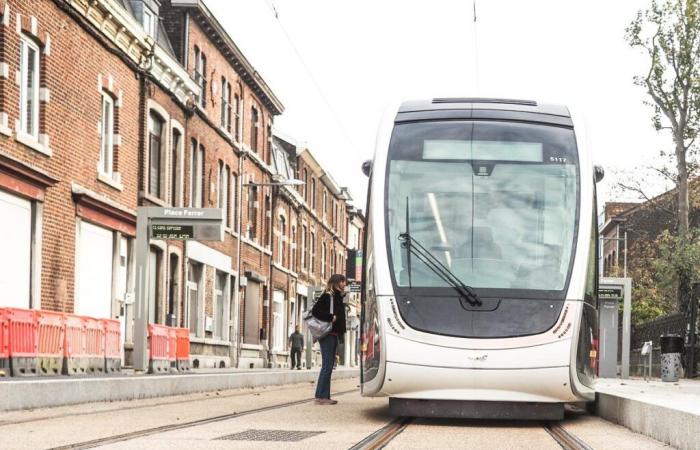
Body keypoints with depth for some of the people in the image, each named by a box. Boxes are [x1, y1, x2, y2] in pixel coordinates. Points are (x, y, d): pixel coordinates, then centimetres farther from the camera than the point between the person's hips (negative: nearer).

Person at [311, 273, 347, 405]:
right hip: (327, 335, -9)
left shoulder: (338, 297, 15)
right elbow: (315, 311, -18)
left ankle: (324, 396, 12)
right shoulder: (327, 296, -10)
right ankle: (321, 396, -8)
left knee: (328, 366, 9)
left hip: (334, 335, 9)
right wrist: (331, 317, -19)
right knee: (327, 365, -10)